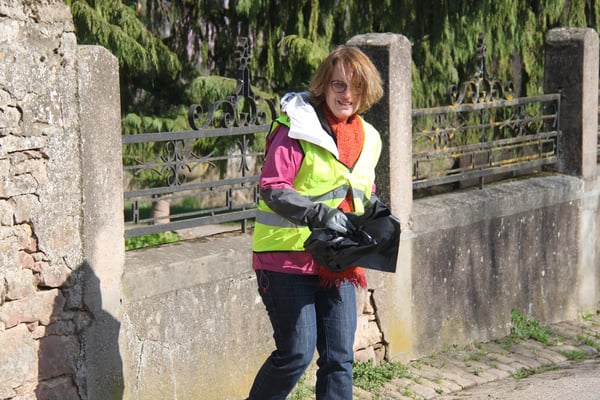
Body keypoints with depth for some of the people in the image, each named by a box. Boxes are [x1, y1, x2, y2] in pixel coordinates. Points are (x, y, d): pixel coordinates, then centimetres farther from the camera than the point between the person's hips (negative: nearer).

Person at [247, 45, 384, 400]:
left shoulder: (369, 138, 10)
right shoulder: (297, 128, -12)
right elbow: (272, 189, -17)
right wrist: (320, 215, -26)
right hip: (287, 256, -6)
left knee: (340, 357, 5)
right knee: (297, 353, -7)